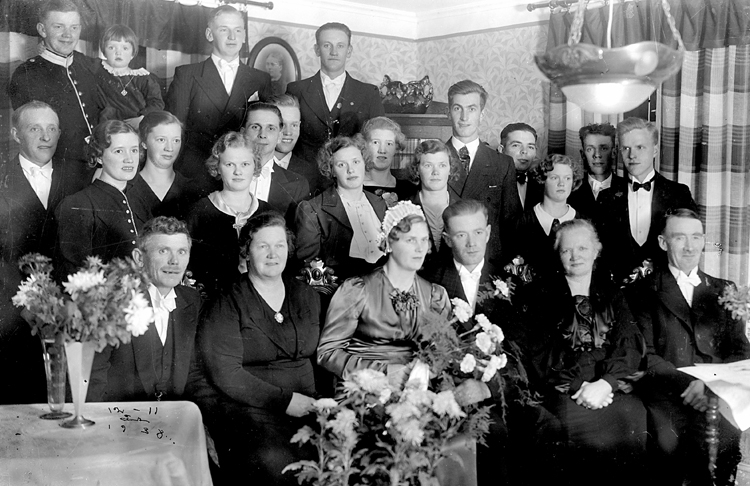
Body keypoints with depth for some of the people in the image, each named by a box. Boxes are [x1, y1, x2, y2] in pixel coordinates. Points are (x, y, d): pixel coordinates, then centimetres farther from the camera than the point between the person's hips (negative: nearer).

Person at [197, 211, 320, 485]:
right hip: (249, 409, -4)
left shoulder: (307, 297, 19)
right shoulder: (226, 306, 3)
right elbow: (225, 374, -7)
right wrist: (284, 399, -13)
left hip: (308, 408, 4)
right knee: (273, 461, -33)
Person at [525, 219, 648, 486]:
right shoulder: (540, 294, 12)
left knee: (633, 415, -27)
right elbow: (537, 352, 2)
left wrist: (605, 383, -13)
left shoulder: (612, 294, 18)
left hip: (612, 387, 2)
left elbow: (631, 345, 5)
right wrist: (579, 386, -12)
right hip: (562, 391, -2)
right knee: (578, 421, -31)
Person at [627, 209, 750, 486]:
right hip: (668, 398, -2)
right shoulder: (643, 292, 9)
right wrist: (689, 384, -16)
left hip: (716, 398, 2)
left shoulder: (723, 291, 20)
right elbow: (645, 356, 0)